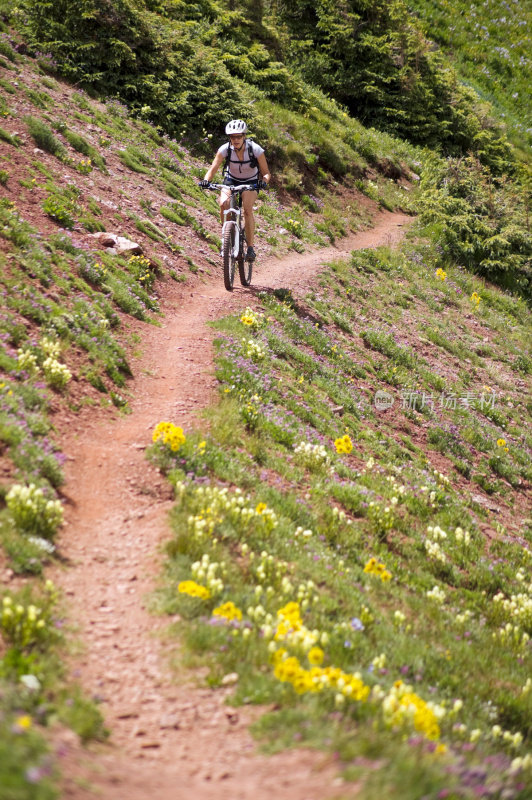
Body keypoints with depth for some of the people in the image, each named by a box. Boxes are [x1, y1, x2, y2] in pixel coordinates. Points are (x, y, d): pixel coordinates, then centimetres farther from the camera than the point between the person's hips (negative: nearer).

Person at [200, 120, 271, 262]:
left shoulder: (255, 149, -24)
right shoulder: (225, 149, -21)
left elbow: (266, 173, -19)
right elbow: (213, 168, -25)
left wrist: (264, 181, -42)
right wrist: (206, 180, -46)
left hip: (250, 183, -2)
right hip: (231, 180, 2)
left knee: (247, 209, -28)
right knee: (223, 203, -28)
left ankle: (250, 248, -21)